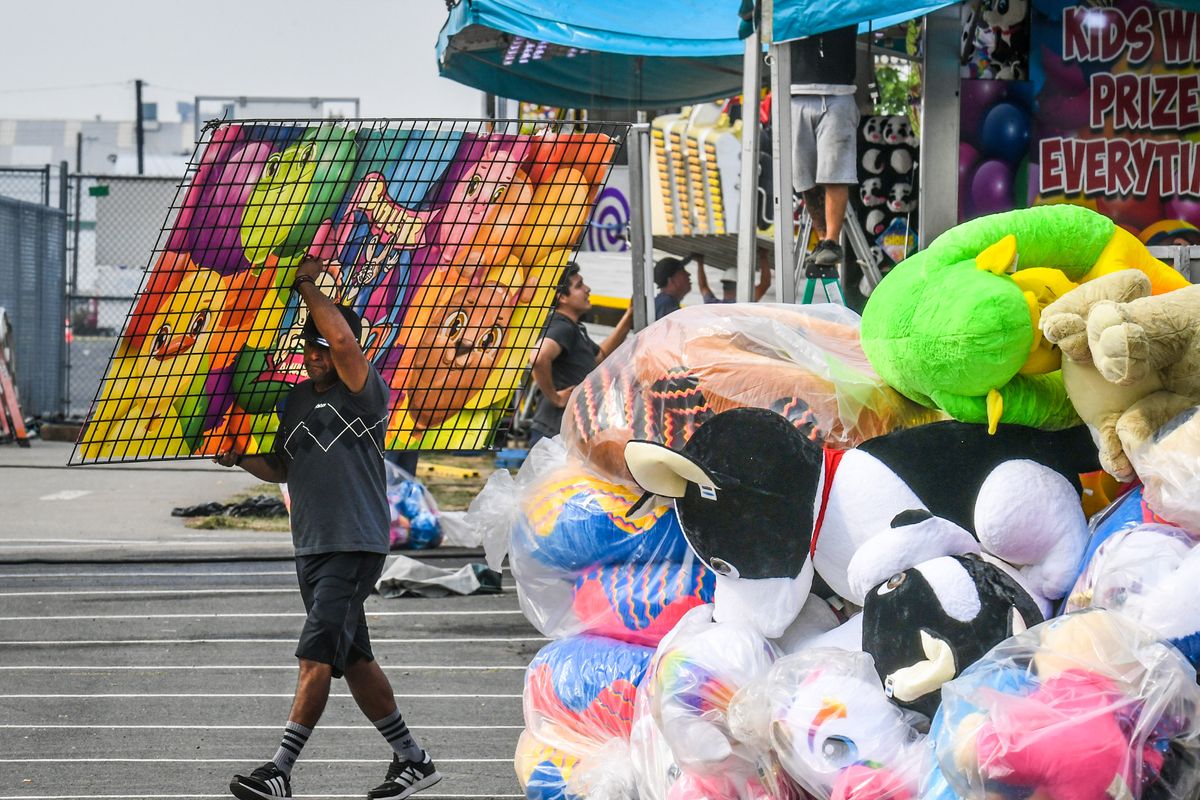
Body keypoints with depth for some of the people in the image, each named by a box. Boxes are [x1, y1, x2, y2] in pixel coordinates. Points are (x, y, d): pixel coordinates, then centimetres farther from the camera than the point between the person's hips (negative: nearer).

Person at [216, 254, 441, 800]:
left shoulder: (364, 393, -7)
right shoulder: (295, 400, 14)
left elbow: (343, 339, -25)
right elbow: (283, 468, 25)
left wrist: (307, 286, -13)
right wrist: (241, 459, 6)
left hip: (356, 545, -8)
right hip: (311, 546, 8)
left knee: (317, 655, -15)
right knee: (353, 659, 11)